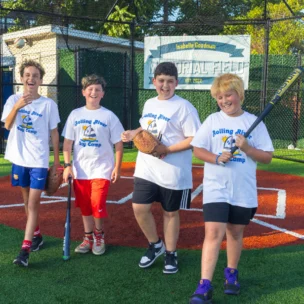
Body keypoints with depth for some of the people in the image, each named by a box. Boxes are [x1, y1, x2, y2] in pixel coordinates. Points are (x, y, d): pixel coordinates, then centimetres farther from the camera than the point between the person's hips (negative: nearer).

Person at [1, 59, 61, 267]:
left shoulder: (49, 104, -4)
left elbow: (54, 133, 1)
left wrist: (57, 160, 1)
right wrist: (17, 107, -26)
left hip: (39, 160, -3)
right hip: (19, 158, 3)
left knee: (33, 203, -7)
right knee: (27, 201, 14)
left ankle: (25, 249, -7)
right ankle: (36, 235, 32)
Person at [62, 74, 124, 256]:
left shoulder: (109, 116, -3)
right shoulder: (75, 115, 4)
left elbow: (118, 144, -1)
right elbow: (68, 142, 5)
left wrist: (117, 167, -5)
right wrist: (67, 165, -2)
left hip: (102, 169, -3)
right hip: (80, 169, 3)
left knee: (97, 204, -8)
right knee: (84, 205, 10)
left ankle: (99, 235, 16)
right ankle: (88, 237, 27)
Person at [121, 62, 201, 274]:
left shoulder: (184, 107, -12)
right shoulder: (149, 104, 10)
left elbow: (195, 139, -16)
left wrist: (167, 150, -23)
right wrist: (133, 133, 3)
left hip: (173, 173, -5)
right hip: (146, 169, 6)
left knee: (170, 213, 9)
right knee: (140, 208, 1)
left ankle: (170, 254, 29)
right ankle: (155, 245, 27)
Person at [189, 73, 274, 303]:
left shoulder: (254, 122, -1)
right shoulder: (212, 120, 2)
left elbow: (267, 157, 0)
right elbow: (197, 149, 1)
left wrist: (247, 148, -17)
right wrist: (216, 158, -16)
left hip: (243, 191, 1)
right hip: (216, 188, 0)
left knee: (235, 233, 14)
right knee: (213, 233, -9)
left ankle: (231, 273, 37)